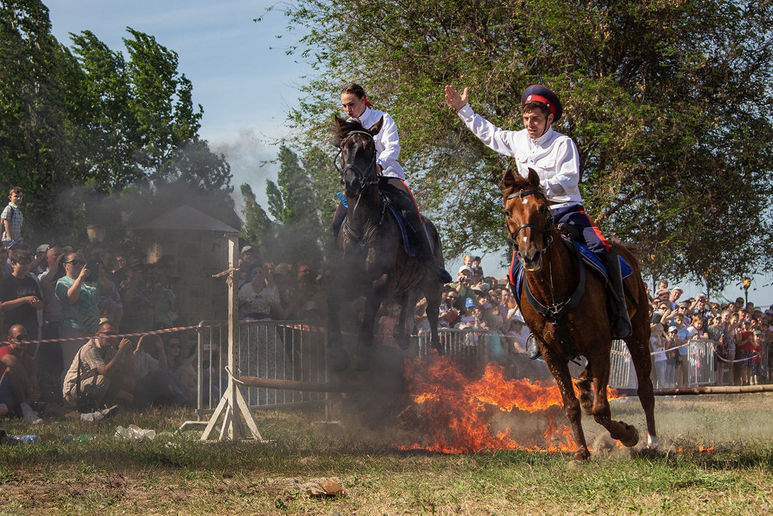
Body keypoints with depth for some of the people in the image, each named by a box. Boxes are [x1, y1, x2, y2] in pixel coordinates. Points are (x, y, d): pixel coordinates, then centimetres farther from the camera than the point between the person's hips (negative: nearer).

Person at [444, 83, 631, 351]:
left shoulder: (563, 143, -8)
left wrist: (543, 186, -32)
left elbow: (569, 180, -16)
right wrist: (463, 109, 22)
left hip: (567, 210, -4)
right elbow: (488, 133, 24)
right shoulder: (518, 140, 8)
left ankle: (618, 313, -15)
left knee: (603, 248, -27)